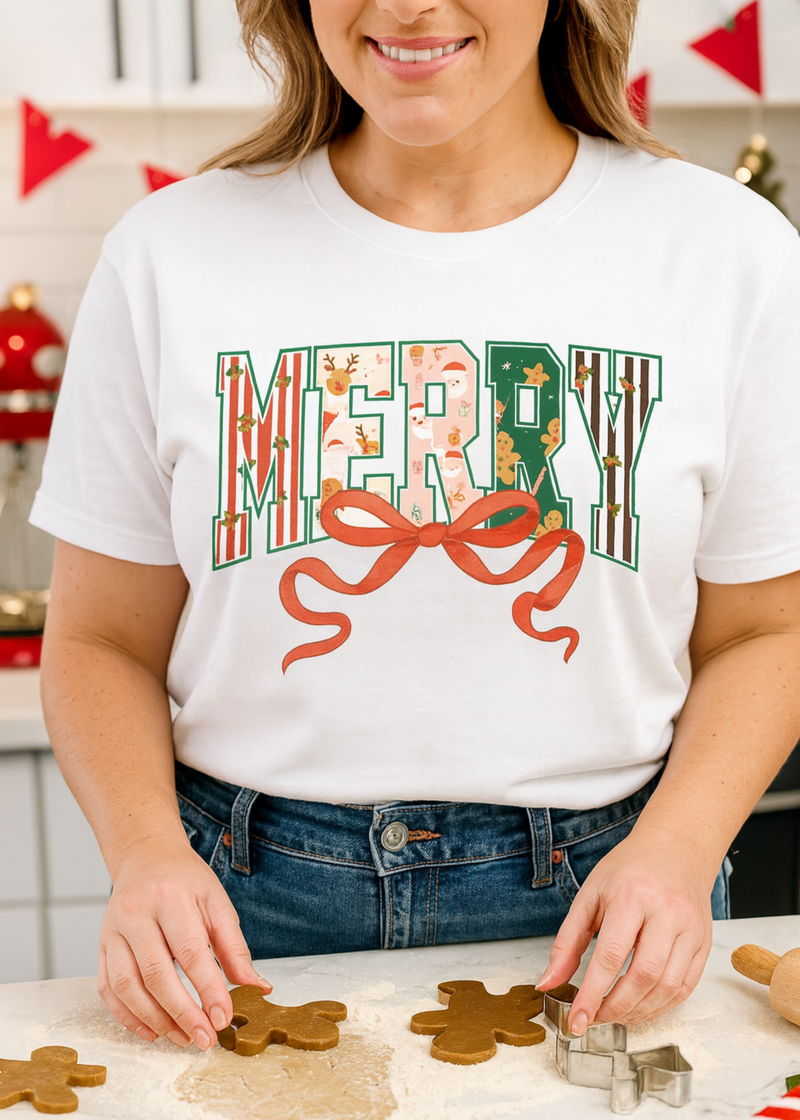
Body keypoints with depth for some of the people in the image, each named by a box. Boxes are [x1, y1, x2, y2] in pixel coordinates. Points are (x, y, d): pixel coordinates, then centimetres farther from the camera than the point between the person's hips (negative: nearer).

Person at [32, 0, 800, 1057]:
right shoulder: (171, 257, -4)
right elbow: (104, 643, 3)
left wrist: (677, 845, -12)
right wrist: (146, 847, -14)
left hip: (592, 901, 1)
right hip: (248, 906, 1)